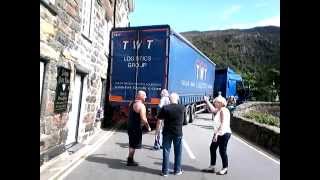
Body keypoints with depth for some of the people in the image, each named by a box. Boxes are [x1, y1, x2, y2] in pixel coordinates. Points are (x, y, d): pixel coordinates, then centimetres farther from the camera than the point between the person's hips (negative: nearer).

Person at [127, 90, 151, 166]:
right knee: (134, 145, 3)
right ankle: (130, 161, 11)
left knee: (131, 144, 20)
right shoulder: (141, 105, -19)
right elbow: (143, 119, -24)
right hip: (136, 128, -9)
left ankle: (131, 159, 30)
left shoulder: (131, 103, 10)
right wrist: (148, 127, -11)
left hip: (130, 126, 9)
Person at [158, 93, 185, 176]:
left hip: (167, 133, -1)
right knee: (178, 152, 14)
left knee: (166, 152, 9)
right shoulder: (182, 107, -7)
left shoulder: (165, 108, -12)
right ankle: (177, 170, 24)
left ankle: (165, 171, 16)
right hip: (178, 133, 1)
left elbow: (159, 117, -5)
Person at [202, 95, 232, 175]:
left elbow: (223, 124, -24)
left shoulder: (223, 110, -18)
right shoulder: (219, 110, 10)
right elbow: (213, 109, 30)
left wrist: (217, 134, -26)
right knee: (212, 148, 14)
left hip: (224, 134, -10)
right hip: (218, 134, 10)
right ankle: (212, 167, 25)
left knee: (222, 151, 2)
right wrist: (207, 101, 27)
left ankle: (225, 168, 20)